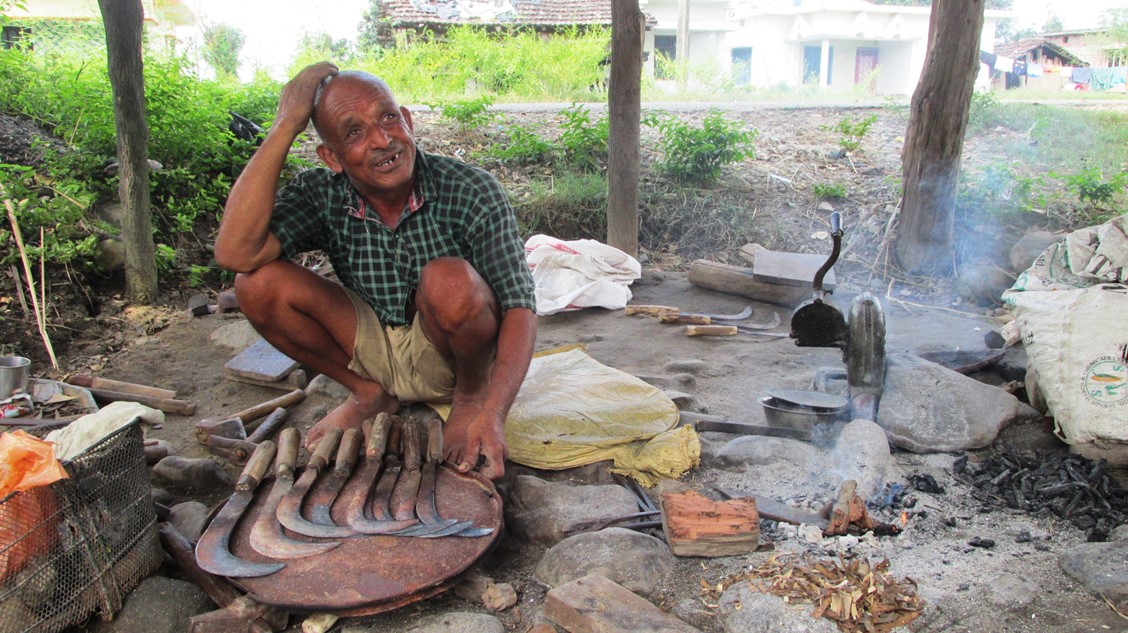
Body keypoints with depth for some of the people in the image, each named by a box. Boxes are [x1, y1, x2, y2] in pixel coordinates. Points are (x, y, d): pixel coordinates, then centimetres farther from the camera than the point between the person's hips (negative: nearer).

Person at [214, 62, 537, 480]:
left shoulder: (471, 192, -20)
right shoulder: (320, 195, -12)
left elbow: (519, 308, -23)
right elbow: (235, 254, -29)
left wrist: (492, 414, -39)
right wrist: (285, 126, -28)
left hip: (458, 354, -3)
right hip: (373, 350, 3)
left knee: (450, 281, -35)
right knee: (257, 284, -14)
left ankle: (471, 395, -3)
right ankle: (369, 395, 5)